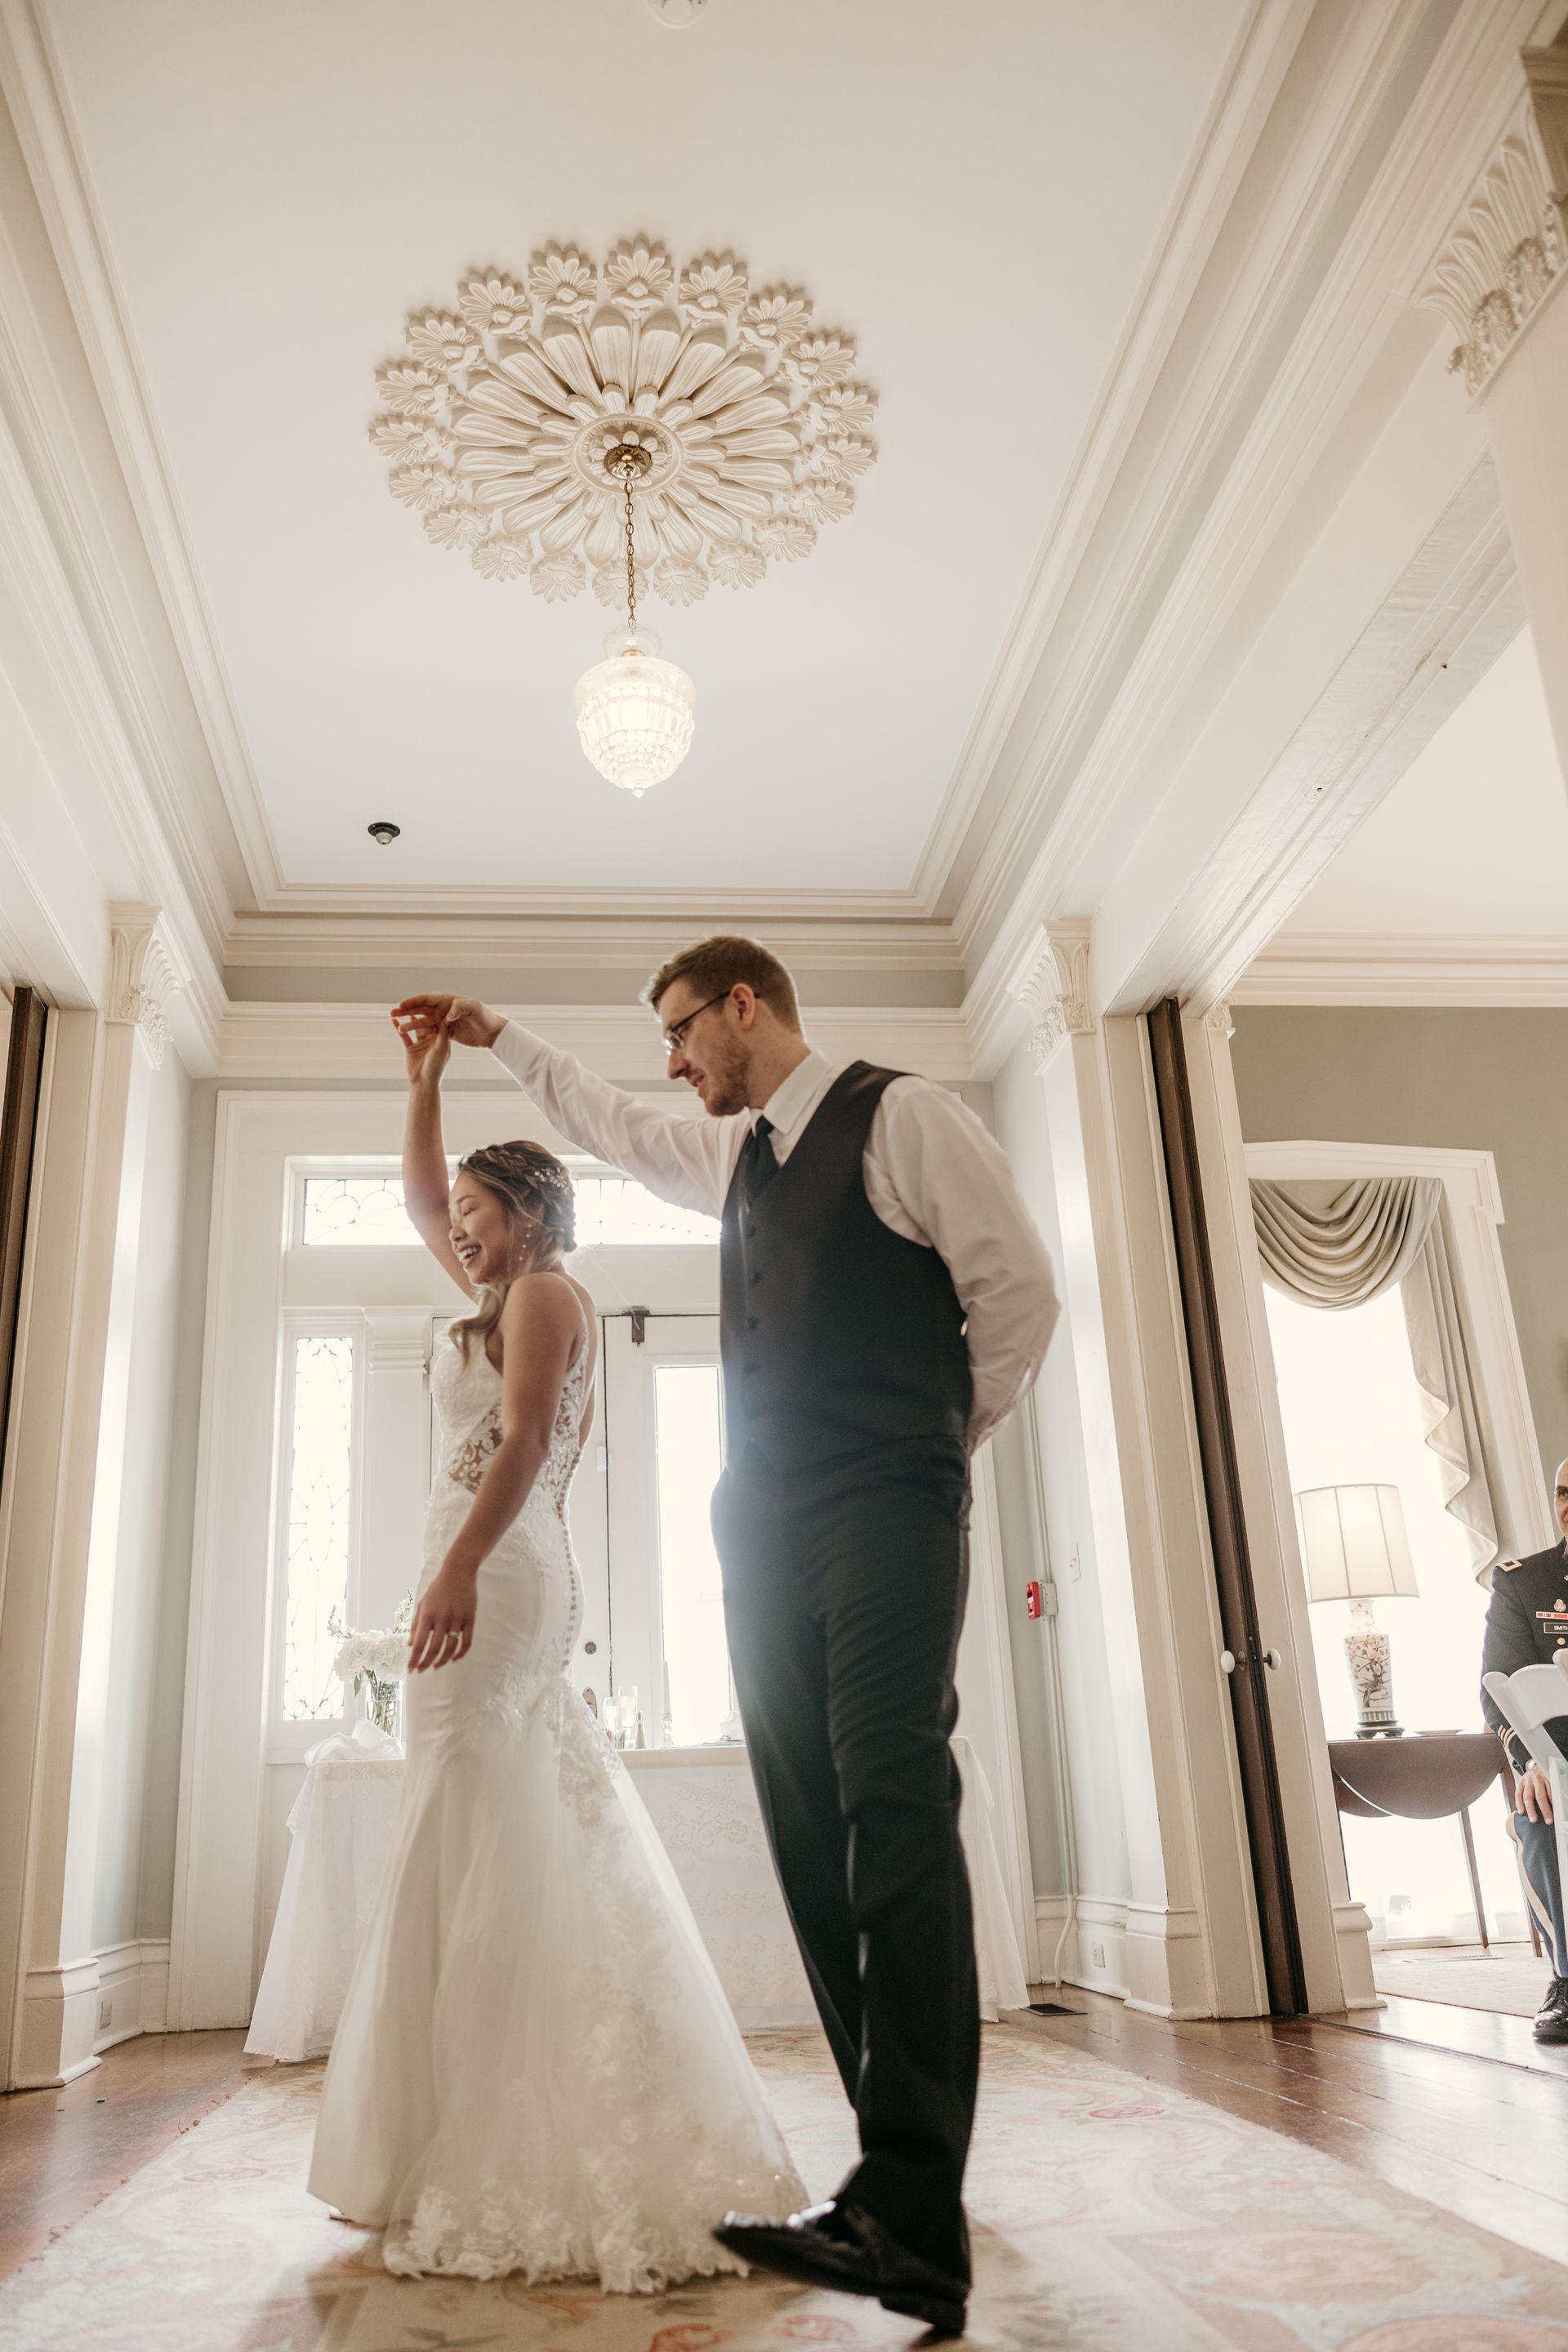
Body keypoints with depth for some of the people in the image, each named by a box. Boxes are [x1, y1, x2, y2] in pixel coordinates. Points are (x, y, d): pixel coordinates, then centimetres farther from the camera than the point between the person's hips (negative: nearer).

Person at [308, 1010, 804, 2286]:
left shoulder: (542, 1293, -4)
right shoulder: (511, 1295, 23)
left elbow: (524, 1438, -17)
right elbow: (422, 1202, 33)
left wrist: (458, 1568, -27)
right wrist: (427, 1081, 30)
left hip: (495, 1575, -10)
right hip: (513, 1580, 10)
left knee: (480, 1857, -10)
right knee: (539, 1856, 8)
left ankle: (501, 2172, -7)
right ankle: (551, 2146, 15)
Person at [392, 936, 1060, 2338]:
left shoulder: (899, 1117, -1)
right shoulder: (734, 1155, 22)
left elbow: (1020, 1293, -4)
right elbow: (614, 1127, 40)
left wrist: (940, 1442, 6)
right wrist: (494, 1036, 43)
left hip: (882, 1523, -7)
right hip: (765, 1526, 8)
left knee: (896, 1823, -15)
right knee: (814, 1843, 4)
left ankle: (914, 2222, -13)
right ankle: (907, 2178, 10)